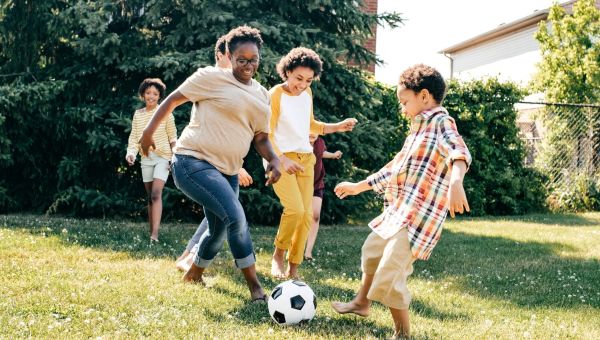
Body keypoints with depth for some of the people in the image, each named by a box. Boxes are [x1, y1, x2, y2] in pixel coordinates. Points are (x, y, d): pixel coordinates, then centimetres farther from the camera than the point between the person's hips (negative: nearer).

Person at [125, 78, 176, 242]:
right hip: (146, 158, 4)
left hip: (163, 157, -4)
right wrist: (131, 153, -13)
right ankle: (151, 232, 13)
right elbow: (134, 137, 4)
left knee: (156, 194, -18)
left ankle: (155, 235, -25)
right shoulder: (138, 114, 5)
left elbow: (172, 137, 0)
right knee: (150, 197, 8)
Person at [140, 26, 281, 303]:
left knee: (220, 230, 16)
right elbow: (173, 99, -2)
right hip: (193, 162, -8)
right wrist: (149, 131, -7)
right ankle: (255, 289, -15)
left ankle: (194, 275, 44)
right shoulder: (212, 77, -7)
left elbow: (260, 137, 17)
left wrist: (273, 159, -2)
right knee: (235, 217, -23)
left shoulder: (262, 96, 13)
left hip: (227, 171, 8)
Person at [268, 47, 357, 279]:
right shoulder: (275, 95, -11)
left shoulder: (307, 93, 8)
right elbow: (266, 135, -13)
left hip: (306, 158, 6)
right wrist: (283, 160, -25)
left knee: (307, 214, -1)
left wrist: (337, 127, 10)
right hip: (281, 158, -6)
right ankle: (278, 255, 1)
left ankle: (293, 269, 7)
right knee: (295, 209, -22)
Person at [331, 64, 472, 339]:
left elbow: (458, 151, -35)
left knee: (388, 277, -16)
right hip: (398, 211, 11)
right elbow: (394, 168, 30)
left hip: (418, 216, -11)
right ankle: (361, 302, 51)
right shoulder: (419, 131, 19)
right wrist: (358, 186, 37)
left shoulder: (441, 123, -13)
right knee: (372, 249, 30)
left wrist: (456, 182, -56)